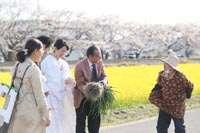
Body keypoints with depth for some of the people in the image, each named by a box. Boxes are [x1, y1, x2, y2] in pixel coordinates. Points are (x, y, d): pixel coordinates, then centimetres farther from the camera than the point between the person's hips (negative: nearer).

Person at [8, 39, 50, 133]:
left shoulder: (18, 67, 6)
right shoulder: (34, 69, -15)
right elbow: (39, 96, -13)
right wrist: (46, 115, -8)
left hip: (18, 112, 7)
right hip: (32, 112, -7)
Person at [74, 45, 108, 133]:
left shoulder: (100, 63, -5)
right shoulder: (80, 66, -20)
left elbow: (104, 76, 1)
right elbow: (80, 84, -19)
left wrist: (103, 82, -25)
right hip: (83, 98, -5)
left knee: (95, 122, 11)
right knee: (81, 122, 6)